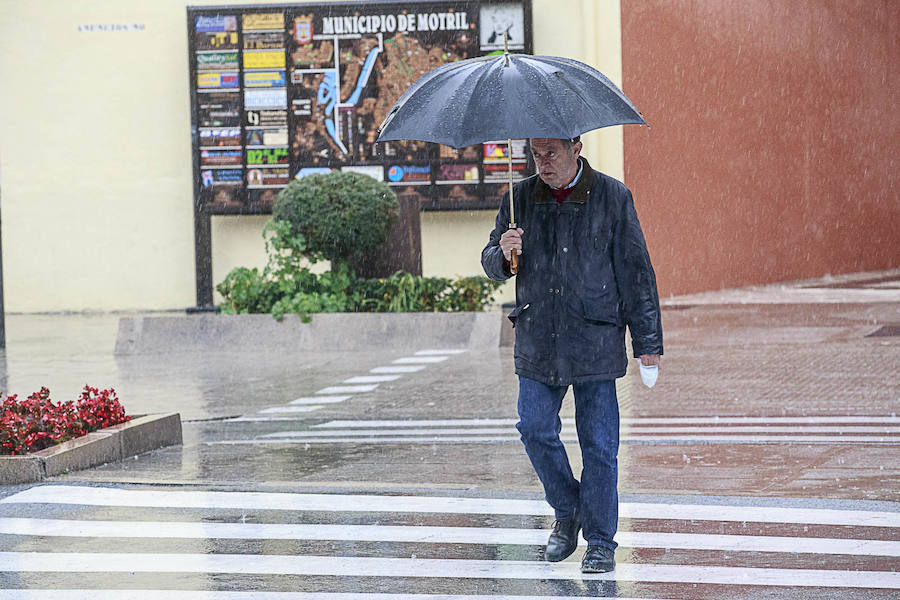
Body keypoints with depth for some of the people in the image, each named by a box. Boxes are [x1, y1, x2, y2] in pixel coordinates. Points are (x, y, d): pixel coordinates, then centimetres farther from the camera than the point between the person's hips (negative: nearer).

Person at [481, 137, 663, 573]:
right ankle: (567, 512, 26)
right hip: (537, 341, 3)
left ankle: (600, 541, 9)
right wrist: (503, 254, -15)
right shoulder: (521, 198, 6)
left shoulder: (612, 198, -2)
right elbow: (491, 264, 11)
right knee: (535, 430, 2)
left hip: (595, 341, -3)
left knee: (598, 443, -1)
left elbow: (635, 271, 1)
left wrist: (648, 342, 0)